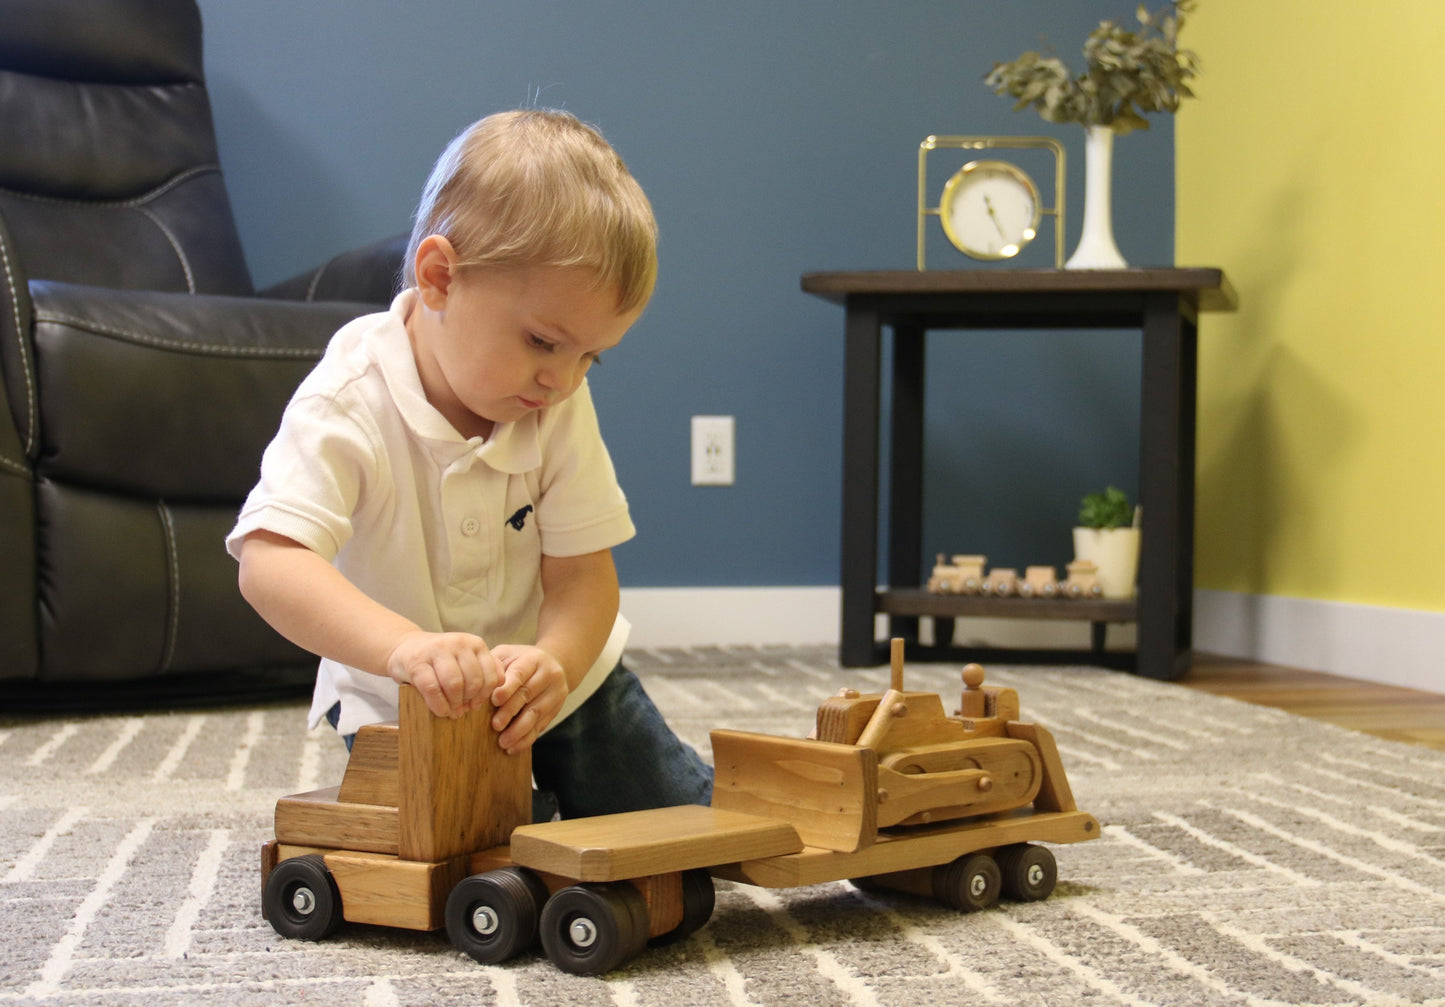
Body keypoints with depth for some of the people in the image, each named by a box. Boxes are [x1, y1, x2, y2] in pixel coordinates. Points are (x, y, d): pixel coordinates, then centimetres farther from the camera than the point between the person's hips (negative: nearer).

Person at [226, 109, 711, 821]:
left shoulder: (560, 405, -14)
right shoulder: (347, 406, -28)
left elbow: (582, 573, -15)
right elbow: (270, 565, -41)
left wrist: (553, 663, -39)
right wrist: (405, 647, -58)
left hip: (563, 677, 4)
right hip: (403, 705, -3)